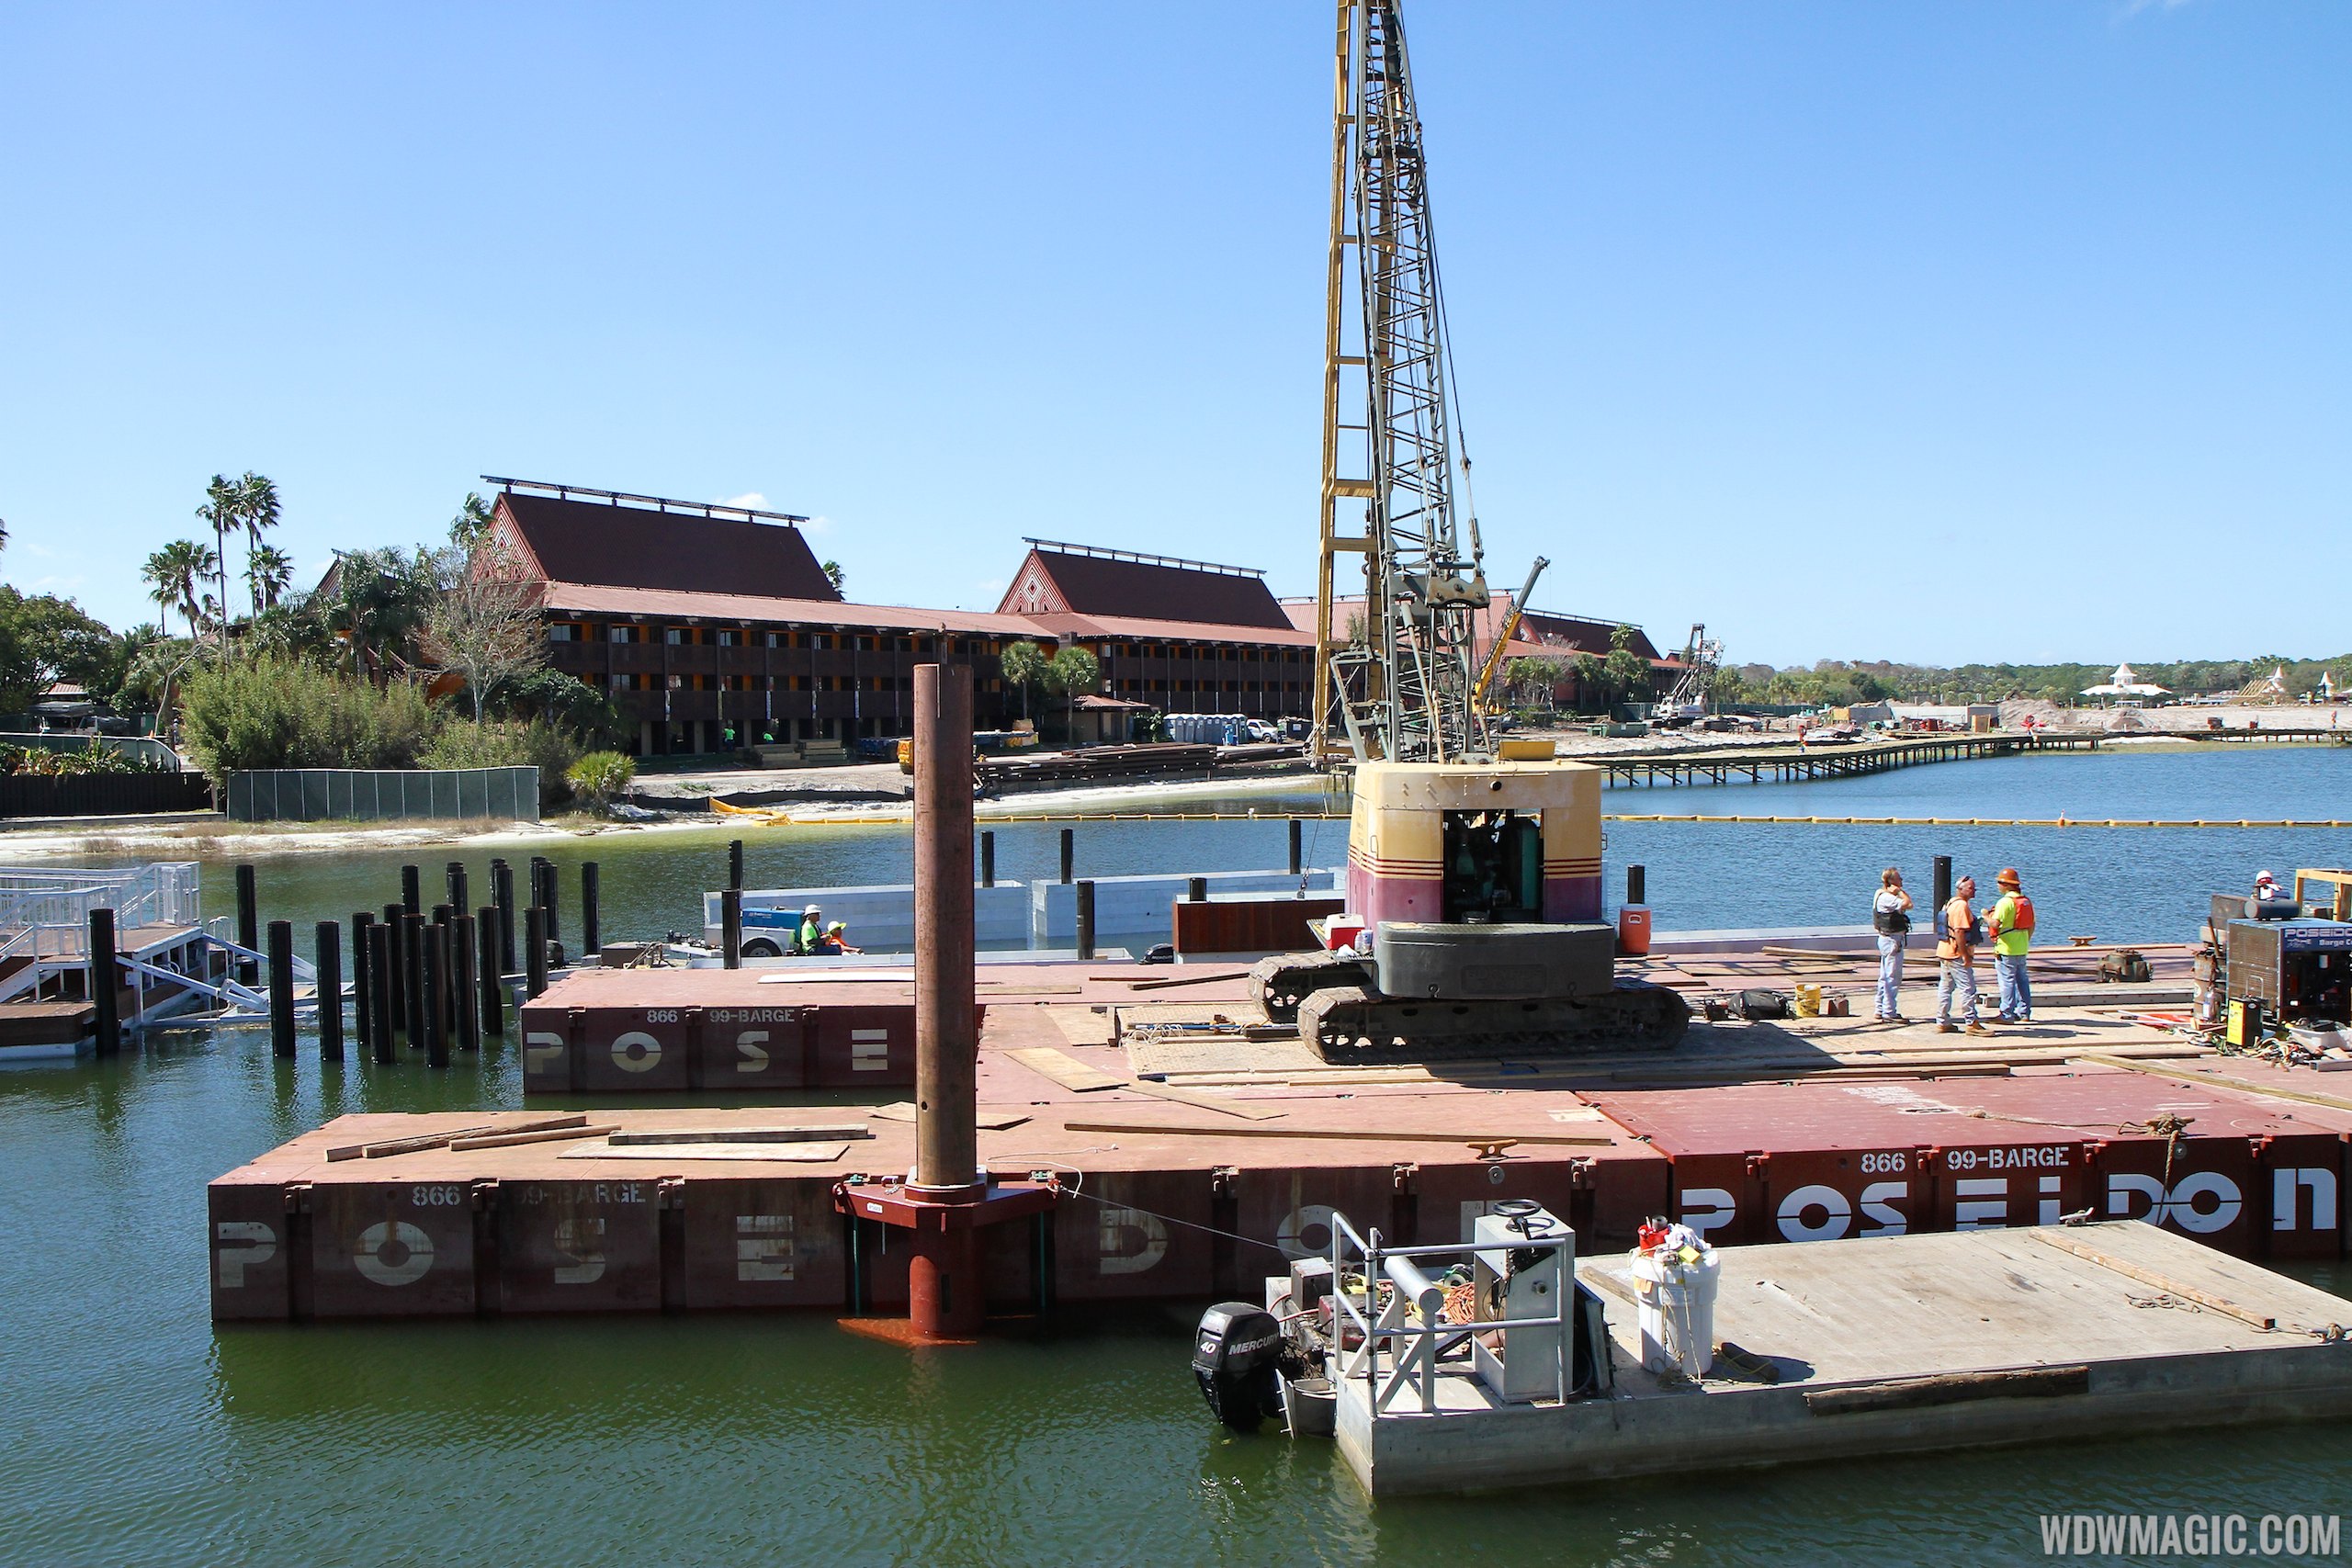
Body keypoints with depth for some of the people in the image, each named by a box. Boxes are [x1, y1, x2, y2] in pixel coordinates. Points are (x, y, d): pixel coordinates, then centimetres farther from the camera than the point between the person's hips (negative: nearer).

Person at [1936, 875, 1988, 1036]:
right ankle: (1972, 1024, -5)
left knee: (1945, 988, 11)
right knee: (1967, 988, -6)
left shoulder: (1950, 904, 17)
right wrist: (1966, 956, -22)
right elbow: (1959, 932, -23)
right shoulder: (1962, 906, -16)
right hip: (1957, 955, -10)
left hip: (1944, 952, 11)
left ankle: (1942, 1023, 15)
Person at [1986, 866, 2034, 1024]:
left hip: (2006, 949, -8)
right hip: (2022, 949, 8)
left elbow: (1995, 924, -24)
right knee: (2022, 980, 15)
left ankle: (2007, 1015, -1)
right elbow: (2032, 925, 15)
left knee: (2007, 981, -3)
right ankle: (2024, 1013, 20)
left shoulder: (2005, 902, -17)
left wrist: (1986, 917, -5)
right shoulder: (2026, 901, 9)